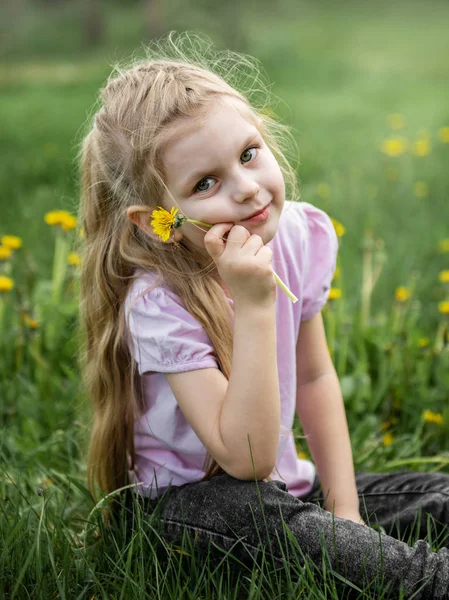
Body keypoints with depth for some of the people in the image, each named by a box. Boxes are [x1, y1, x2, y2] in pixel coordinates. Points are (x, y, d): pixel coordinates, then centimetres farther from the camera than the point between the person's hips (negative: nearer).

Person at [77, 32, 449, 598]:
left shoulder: (301, 236, -12)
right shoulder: (161, 304, -29)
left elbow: (314, 378, 2)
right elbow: (245, 460, -31)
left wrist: (343, 506, -3)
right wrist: (254, 307, -39)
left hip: (285, 483, 5)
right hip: (191, 500, -5)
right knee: (251, 511, -38)